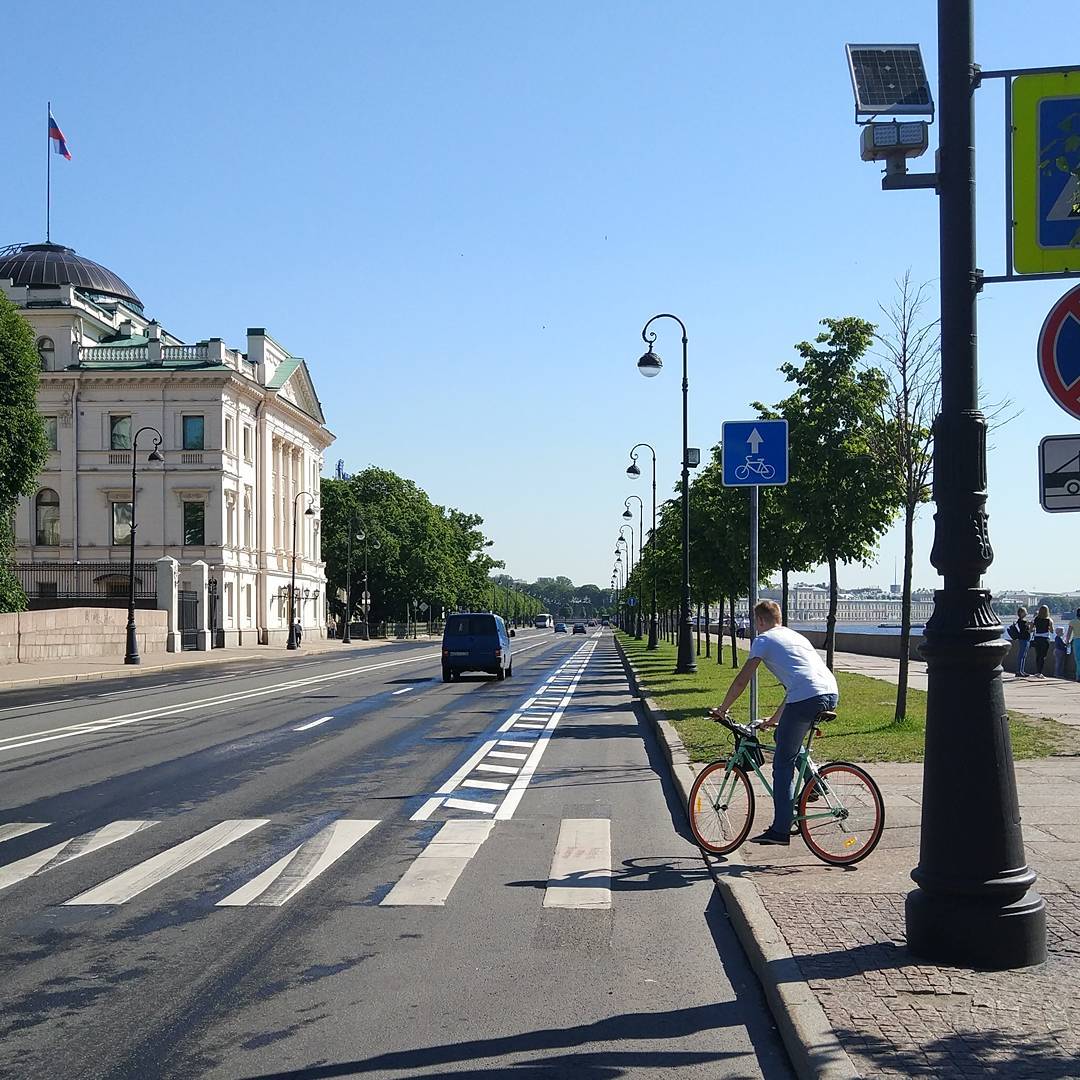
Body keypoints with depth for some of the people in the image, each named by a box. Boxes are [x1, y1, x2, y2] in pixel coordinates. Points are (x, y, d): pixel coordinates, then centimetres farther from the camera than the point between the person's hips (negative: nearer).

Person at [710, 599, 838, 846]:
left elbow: (742, 681, 5)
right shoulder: (796, 636, 32)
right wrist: (774, 719, 43)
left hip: (806, 700, -8)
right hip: (831, 694, 8)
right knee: (786, 739, 31)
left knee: (783, 764, 2)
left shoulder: (764, 640, 10)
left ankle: (780, 830, 0)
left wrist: (722, 710, 19)